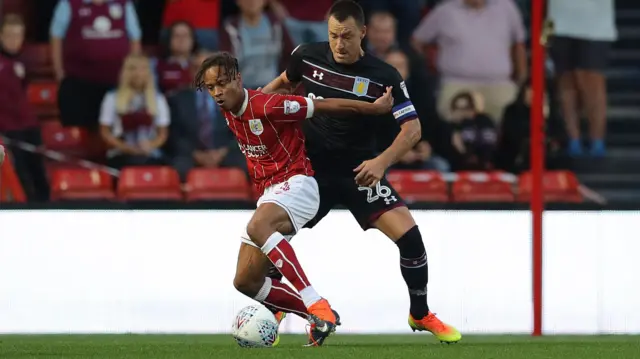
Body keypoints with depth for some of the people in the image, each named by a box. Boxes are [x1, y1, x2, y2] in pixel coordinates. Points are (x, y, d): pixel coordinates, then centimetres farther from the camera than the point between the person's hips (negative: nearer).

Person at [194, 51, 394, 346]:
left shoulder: (267, 106, -18)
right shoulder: (229, 113, 7)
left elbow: (324, 106, -13)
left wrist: (375, 108, -7)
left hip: (296, 184, -9)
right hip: (268, 195, 9)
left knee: (257, 227, -40)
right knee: (245, 282, 1)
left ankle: (317, 306, -42)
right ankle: (322, 318, 10)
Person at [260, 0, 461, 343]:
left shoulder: (384, 76, -14)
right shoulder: (307, 57, -7)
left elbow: (412, 129, -14)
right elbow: (285, 82, 17)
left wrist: (382, 161, -29)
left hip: (360, 172, -1)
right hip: (312, 170, 1)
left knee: (409, 235, -14)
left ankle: (421, 315, 9)